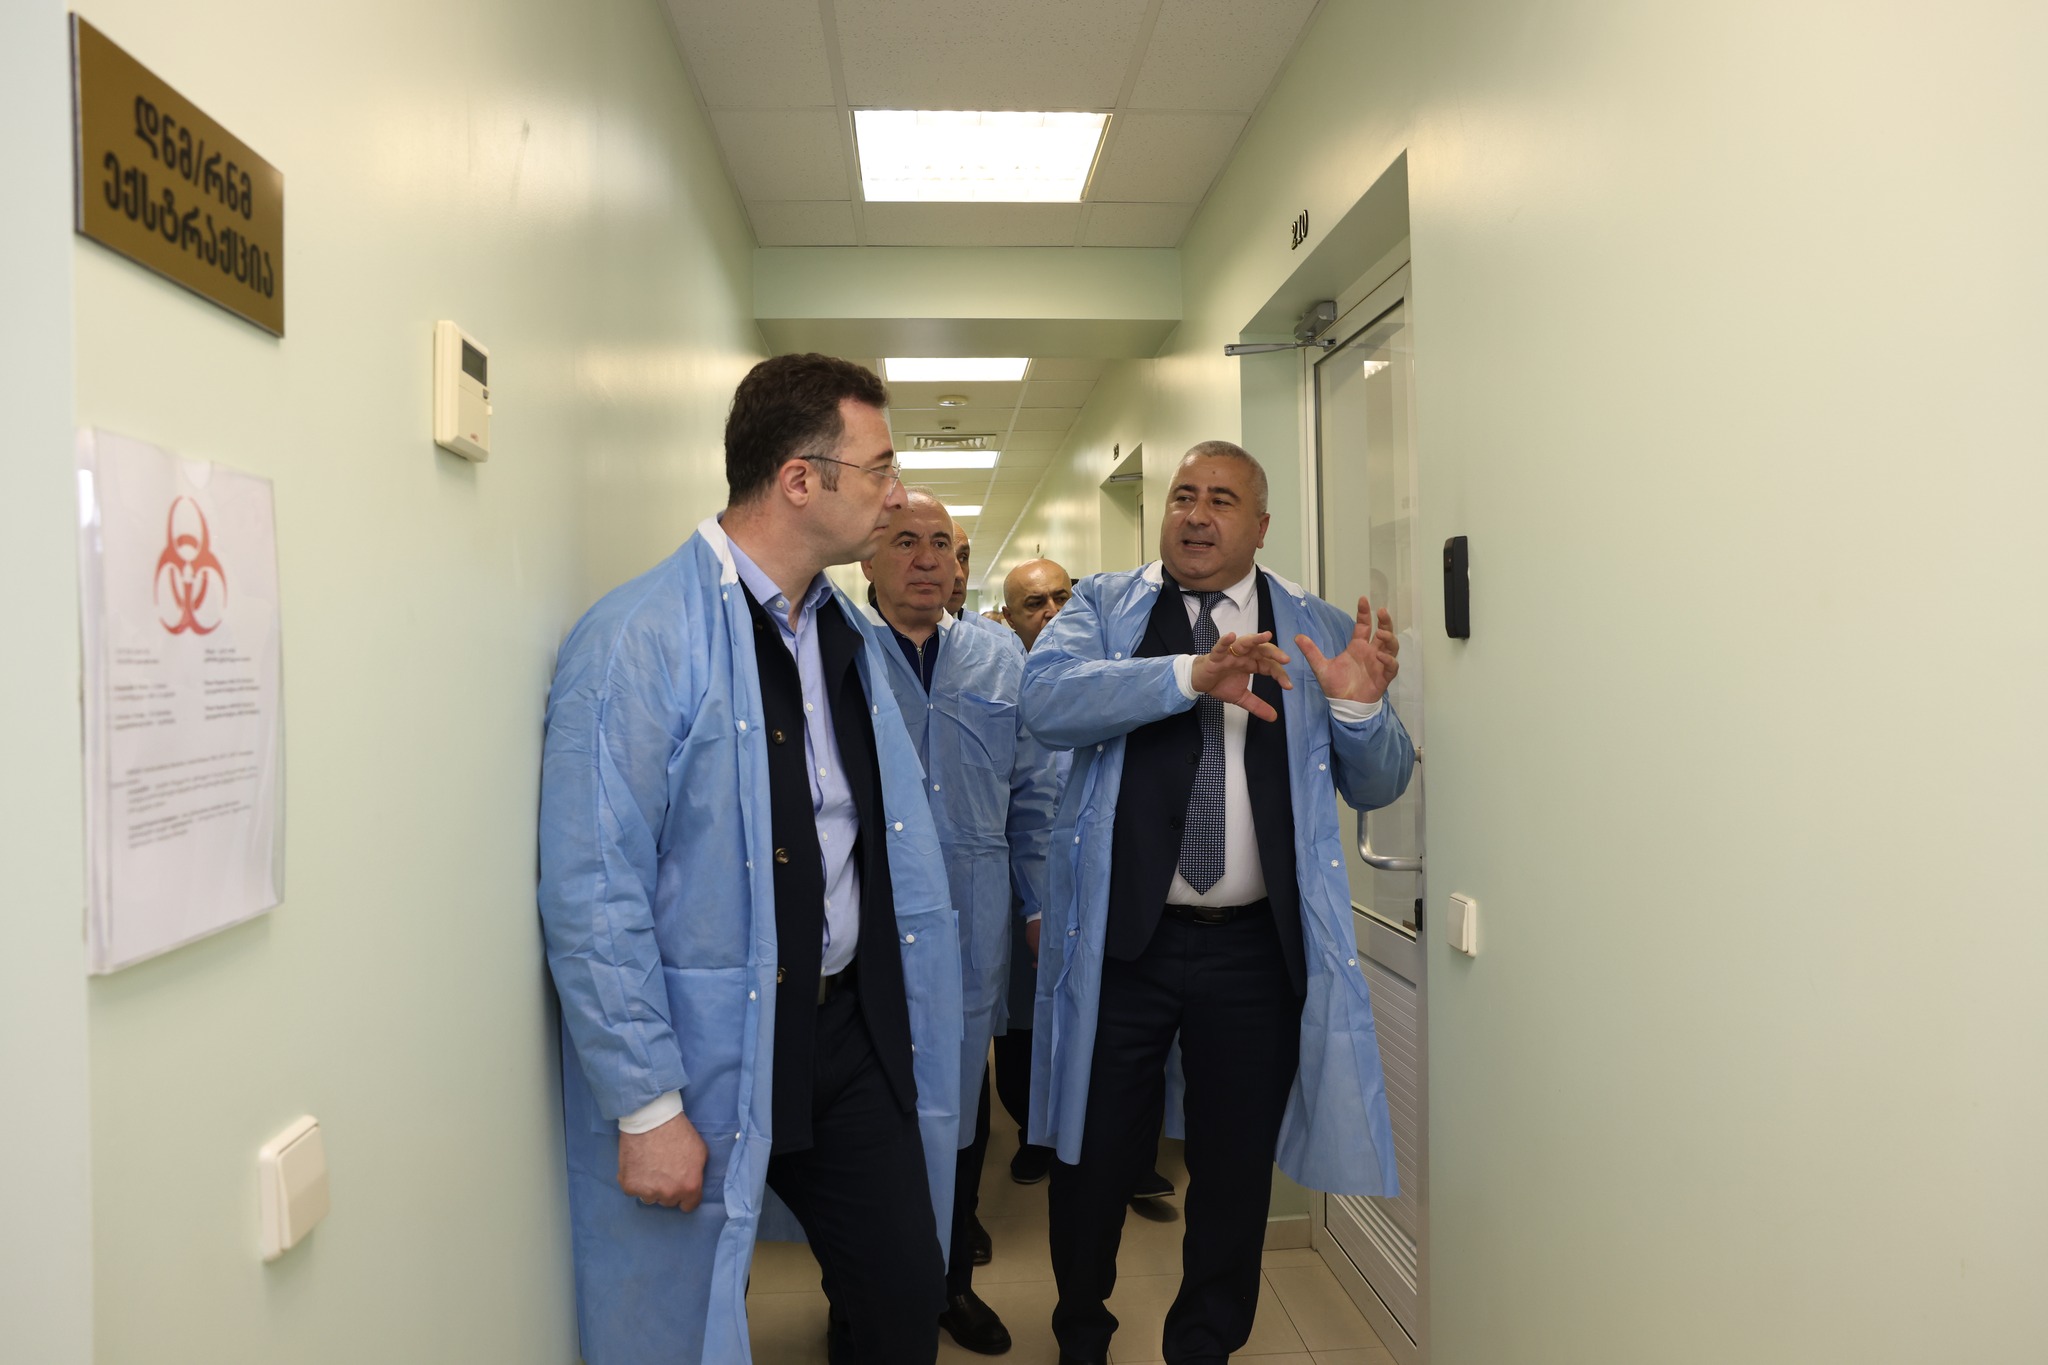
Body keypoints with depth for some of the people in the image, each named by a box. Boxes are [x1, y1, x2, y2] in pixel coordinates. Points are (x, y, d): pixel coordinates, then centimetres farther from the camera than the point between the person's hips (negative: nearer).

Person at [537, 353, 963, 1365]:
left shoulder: (850, 636, 8)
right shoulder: (638, 641, -18)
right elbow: (590, 898, -19)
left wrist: (909, 1022, 13)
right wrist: (646, 1107, -17)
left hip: (851, 1030, 7)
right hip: (707, 1051, -6)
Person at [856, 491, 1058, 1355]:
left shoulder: (1001, 664, 9)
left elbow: (1032, 797, 13)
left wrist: (1041, 906, 11)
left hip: (973, 926, 3)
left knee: (962, 1106, 13)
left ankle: (952, 1279, 32)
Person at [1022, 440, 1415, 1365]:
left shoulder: (1318, 631, 5)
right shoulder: (1104, 606, 2)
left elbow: (1377, 786, 4)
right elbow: (1046, 699, -17)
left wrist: (1360, 706, -18)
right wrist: (1192, 675, -30)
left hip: (1256, 949, 1)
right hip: (1121, 939, -1)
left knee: (1238, 1170, 14)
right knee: (1094, 1160, 14)